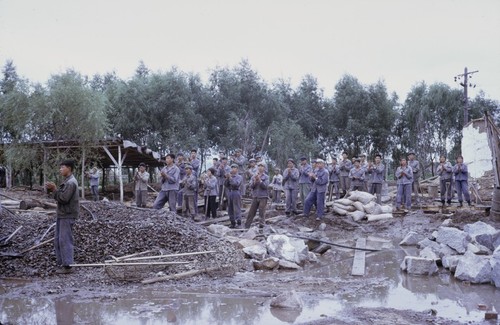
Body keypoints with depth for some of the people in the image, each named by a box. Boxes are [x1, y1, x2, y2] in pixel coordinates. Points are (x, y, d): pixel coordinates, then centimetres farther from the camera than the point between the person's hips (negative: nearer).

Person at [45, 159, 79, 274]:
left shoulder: (71, 183, -16)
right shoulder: (66, 181, 17)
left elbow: (64, 198, -21)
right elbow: (60, 195, 17)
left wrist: (54, 190, -16)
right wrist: (52, 189, 4)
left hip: (67, 216, -10)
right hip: (62, 214, 10)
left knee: (65, 240, -7)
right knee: (58, 240, 13)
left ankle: (67, 266, -3)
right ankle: (61, 263, 21)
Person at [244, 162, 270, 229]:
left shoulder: (266, 177, 3)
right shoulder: (253, 177, 11)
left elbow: (265, 186, -9)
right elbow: (251, 186, 2)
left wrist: (259, 180, -18)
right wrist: (255, 181, -15)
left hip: (263, 197, -3)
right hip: (255, 196, 3)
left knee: (262, 212, -6)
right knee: (251, 211, 4)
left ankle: (261, 225, -1)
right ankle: (247, 225, 8)